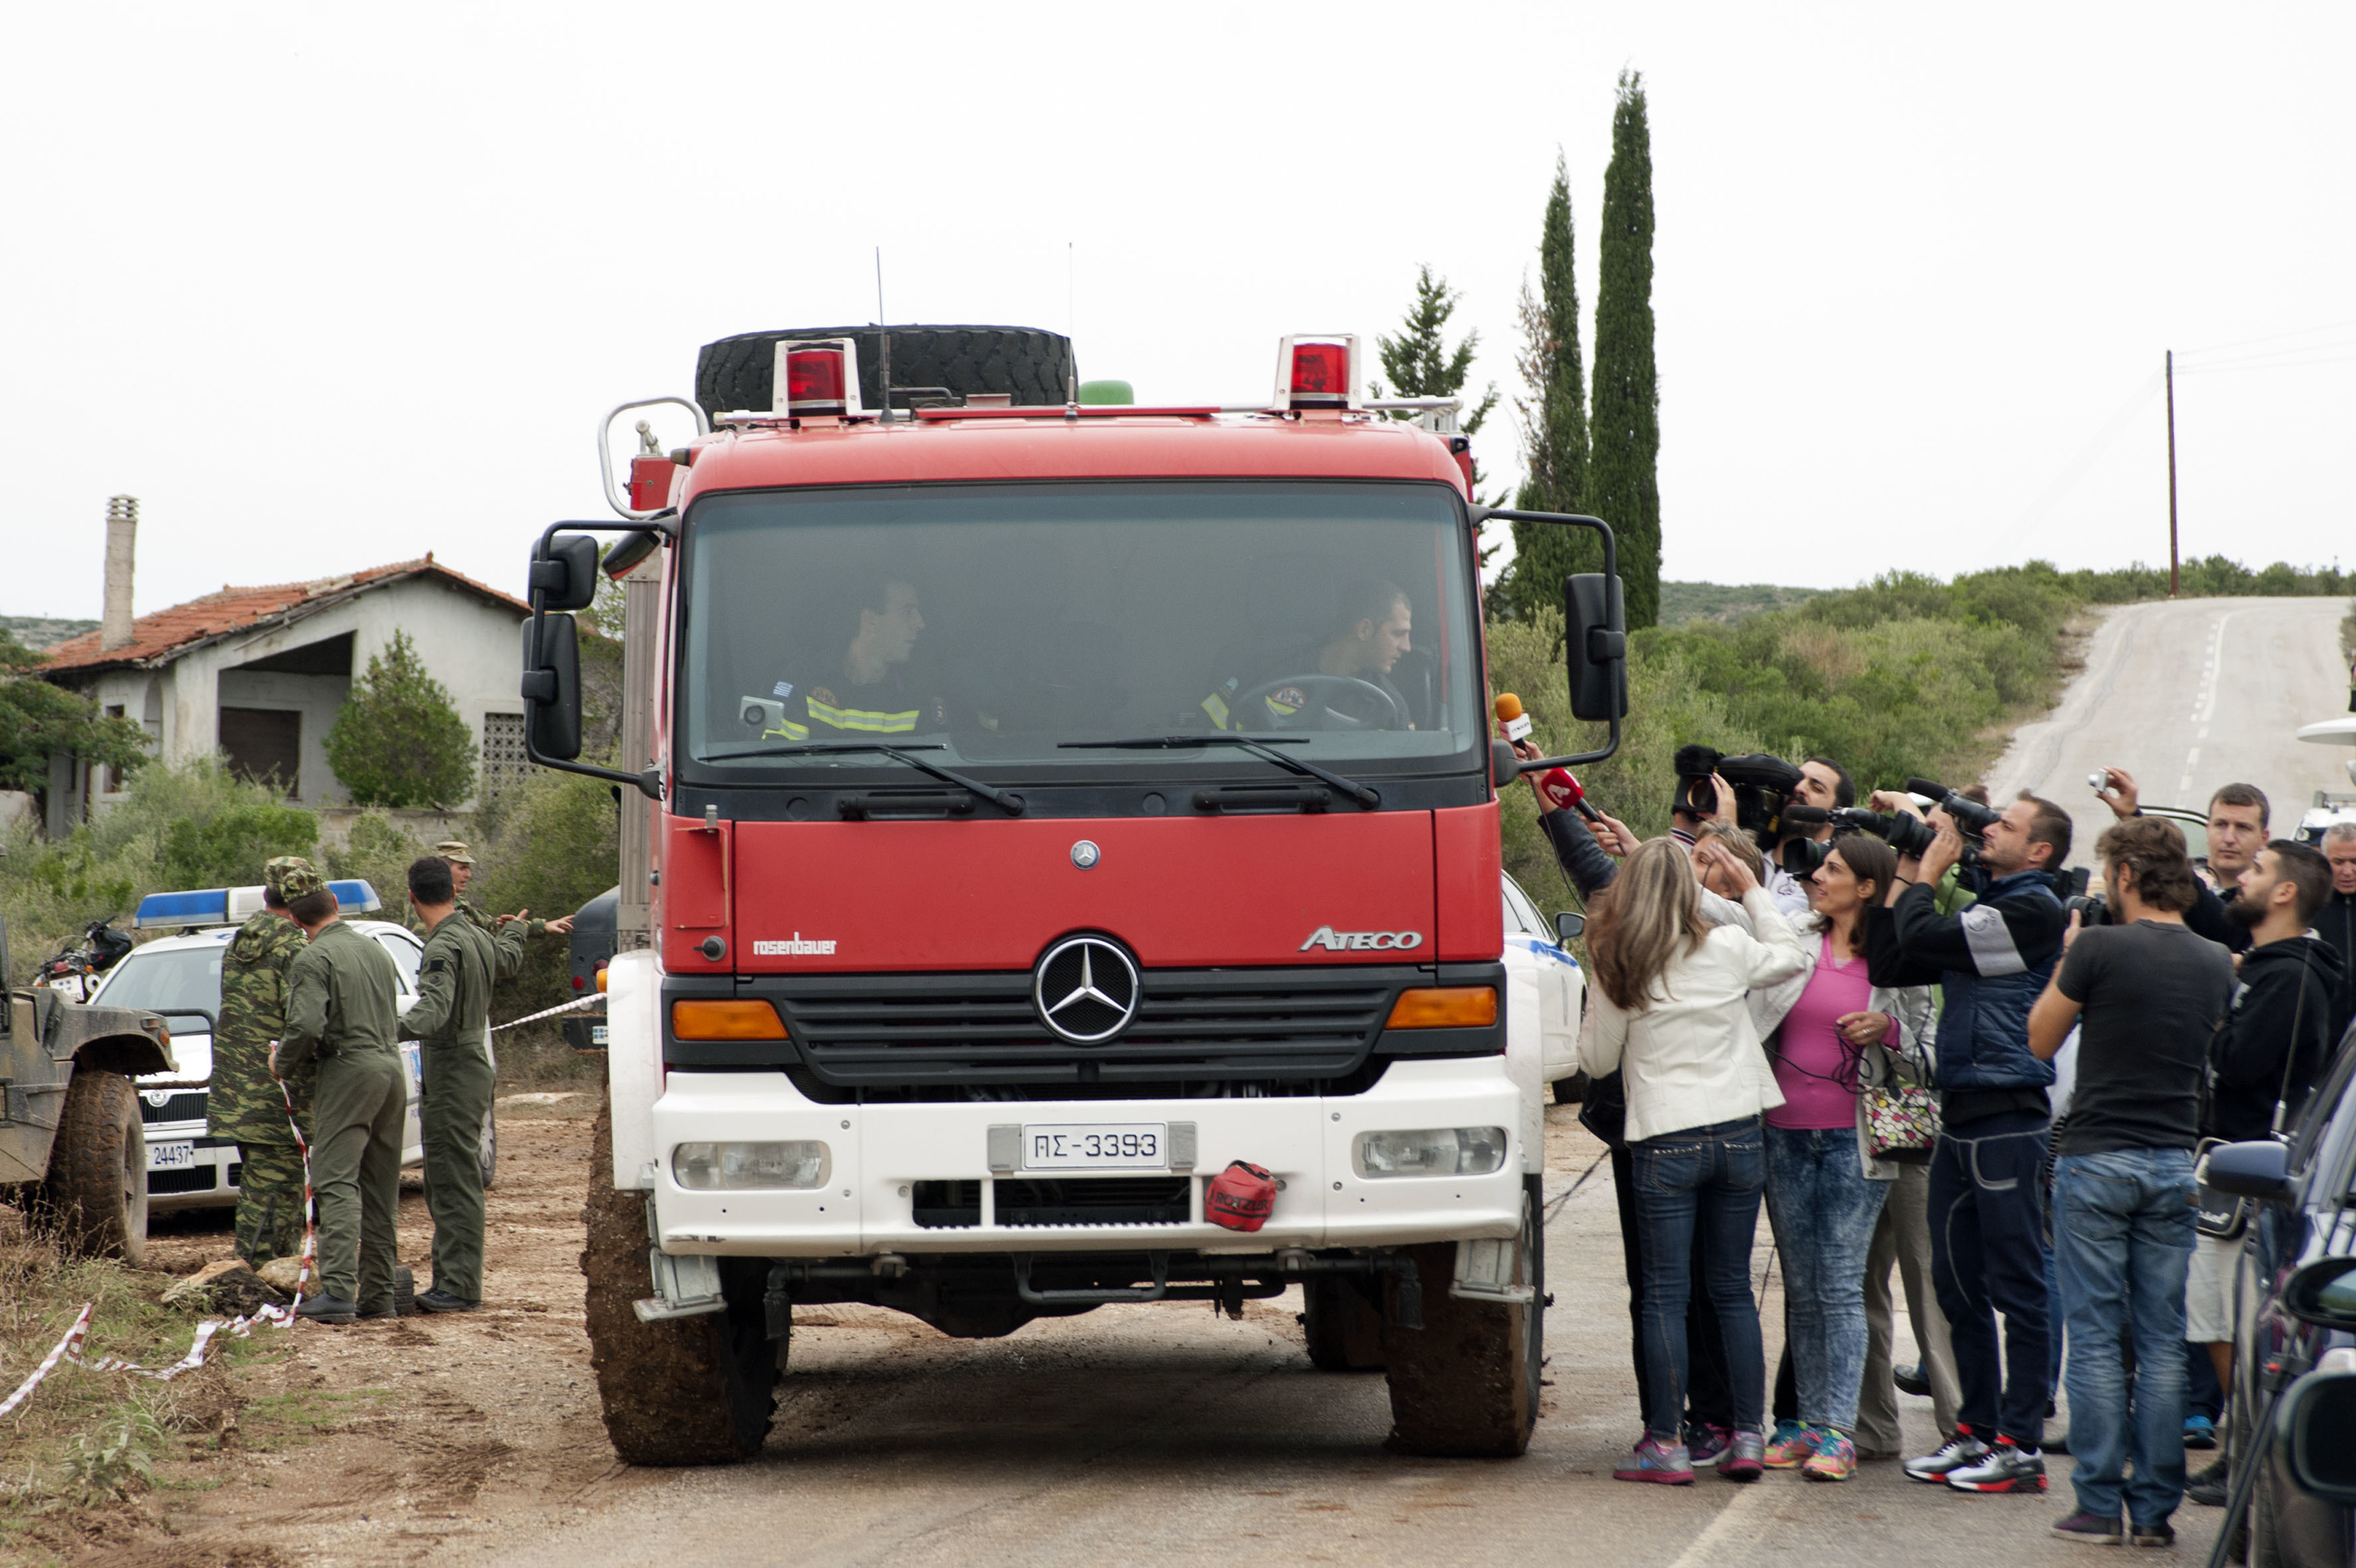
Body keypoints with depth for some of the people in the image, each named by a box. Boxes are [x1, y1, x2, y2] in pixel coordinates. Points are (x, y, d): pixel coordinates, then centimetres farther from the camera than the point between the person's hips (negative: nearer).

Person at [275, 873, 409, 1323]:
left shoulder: (314, 958, -8)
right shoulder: (376, 951, 17)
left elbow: (307, 1025, -18)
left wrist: (282, 1060, -1)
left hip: (349, 1070, -8)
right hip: (391, 1068, 8)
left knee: (336, 1184, -11)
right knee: (380, 1192, 11)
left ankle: (338, 1290, -22)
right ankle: (377, 1294, 12)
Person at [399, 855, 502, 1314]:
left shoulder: (443, 949, -19)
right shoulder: (479, 938, 9)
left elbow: (435, 1008, -35)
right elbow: (506, 958, 32)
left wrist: (391, 1033, -47)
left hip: (450, 1076, -10)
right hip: (474, 1066, 10)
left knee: (454, 1184, -10)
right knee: (446, 1186, 14)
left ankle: (459, 1287, -12)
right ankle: (450, 1281, 18)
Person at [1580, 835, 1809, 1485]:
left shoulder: (1620, 972, -6)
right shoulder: (1727, 950, -2)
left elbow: (1596, 1059, 4)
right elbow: (1791, 957, 18)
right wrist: (1750, 885, 20)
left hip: (1665, 1143, -2)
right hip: (1737, 1133, 2)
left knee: (1664, 1294, 2)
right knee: (1733, 1290, 10)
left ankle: (1666, 1443, 0)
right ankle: (1748, 1435, 9)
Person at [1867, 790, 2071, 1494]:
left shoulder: (2034, 910, -10)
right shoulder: (1983, 909, 19)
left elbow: (1924, 941, -17)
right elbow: (1887, 964, 14)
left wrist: (1926, 873, 0)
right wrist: (1908, 868, 12)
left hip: (2007, 1119, -9)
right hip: (1960, 1117, 9)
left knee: (2016, 1287, -5)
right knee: (1958, 1284, 13)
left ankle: (2021, 1447, -2)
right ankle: (1978, 1429, 22)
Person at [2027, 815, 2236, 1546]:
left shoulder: (2100, 949, -11)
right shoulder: (2216, 964, 5)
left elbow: (2040, 1040, 0)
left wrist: (2067, 958, 12)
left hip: (2097, 1162, -4)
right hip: (2176, 1164, 4)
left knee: (2095, 1338, 1)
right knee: (2163, 1342, 7)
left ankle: (2100, 1504, 1)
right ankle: (2155, 1507, 7)